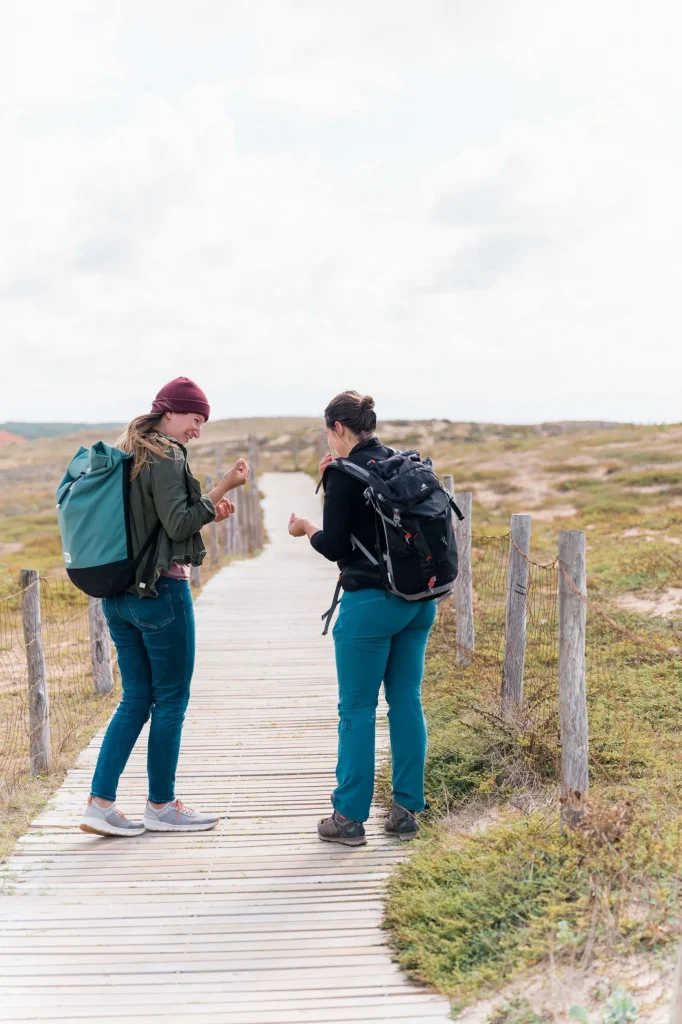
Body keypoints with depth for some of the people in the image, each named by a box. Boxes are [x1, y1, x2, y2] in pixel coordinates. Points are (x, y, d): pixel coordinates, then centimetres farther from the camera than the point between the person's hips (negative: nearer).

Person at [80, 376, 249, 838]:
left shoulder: (127, 454, 15)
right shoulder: (166, 457, -13)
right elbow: (178, 526, -18)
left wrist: (207, 512, 14)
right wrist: (222, 488, -18)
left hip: (119, 592, 9)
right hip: (160, 591, -9)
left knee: (137, 699, 14)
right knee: (171, 700, 5)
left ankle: (100, 804, 11)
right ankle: (161, 806, 16)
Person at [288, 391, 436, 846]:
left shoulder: (346, 474, -11)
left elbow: (334, 547, -9)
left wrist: (306, 528, 11)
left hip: (371, 602, -7)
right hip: (420, 599, 7)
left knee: (357, 709, 3)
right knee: (407, 702, 12)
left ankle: (350, 817, 10)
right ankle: (407, 810, 18)